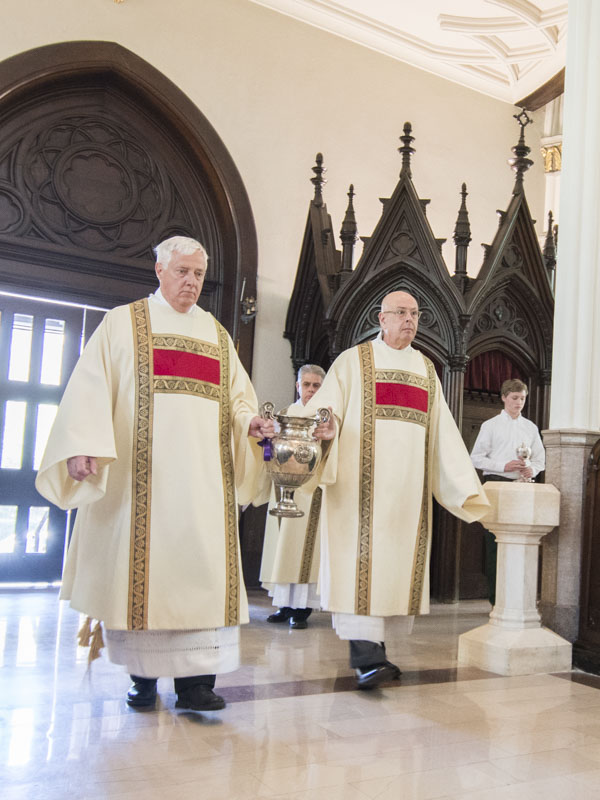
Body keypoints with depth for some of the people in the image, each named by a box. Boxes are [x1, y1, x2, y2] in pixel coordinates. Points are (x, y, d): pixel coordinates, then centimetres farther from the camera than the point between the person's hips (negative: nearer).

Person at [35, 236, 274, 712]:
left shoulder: (217, 333, 20)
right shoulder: (123, 323, 9)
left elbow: (236, 395, 17)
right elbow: (91, 386, -2)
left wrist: (250, 422, -6)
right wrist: (82, 445, -17)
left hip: (203, 472, 3)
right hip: (140, 473, -2)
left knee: (203, 562, -5)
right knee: (140, 561, 0)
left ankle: (195, 678, -2)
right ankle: (143, 673, 14)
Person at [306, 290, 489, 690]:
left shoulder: (426, 368, 18)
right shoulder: (354, 361, 5)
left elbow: (442, 431, 16)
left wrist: (465, 485, 10)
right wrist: (327, 429, -28)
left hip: (408, 484, 5)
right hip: (363, 481, -5)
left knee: (396, 556, 4)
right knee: (363, 555, -11)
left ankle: (375, 644, 13)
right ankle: (366, 656, -13)